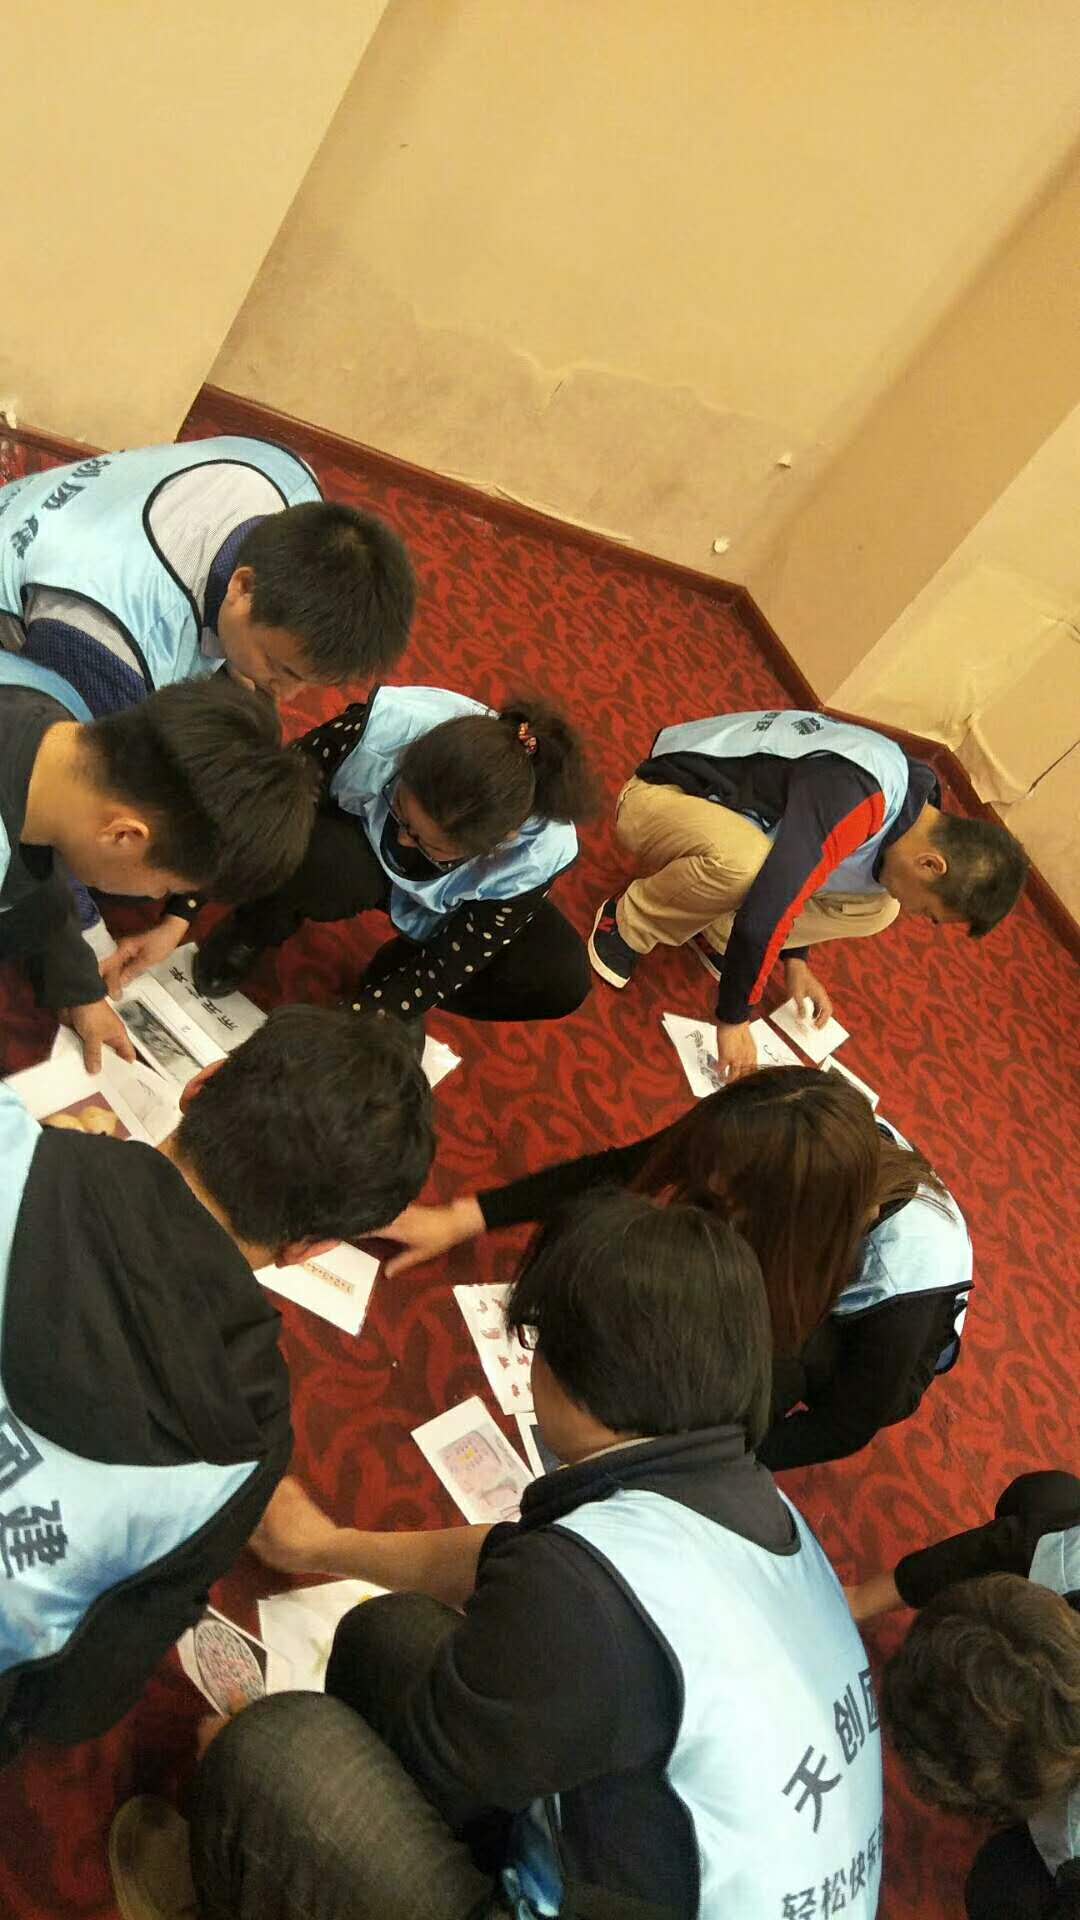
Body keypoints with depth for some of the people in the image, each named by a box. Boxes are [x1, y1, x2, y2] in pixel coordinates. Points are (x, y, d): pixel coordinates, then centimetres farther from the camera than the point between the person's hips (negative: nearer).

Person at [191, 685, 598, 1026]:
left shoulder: (540, 854, -35)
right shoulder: (385, 726, -38)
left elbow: (443, 969, -25)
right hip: (355, 844, -1)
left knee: (562, 979, -23)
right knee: (320, 862, -37)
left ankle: (398, 973, 2)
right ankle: (255, 931, -1)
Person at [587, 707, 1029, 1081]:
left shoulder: (914, 798, -5)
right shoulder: (856, 800, -36)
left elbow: (799, 879, 12)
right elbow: (764, 915, -39)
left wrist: (796, 959, 6)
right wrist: (733, 1019, -28)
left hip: (736, 815, 8)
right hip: (661, 796, -8)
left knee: (875, 908, -4)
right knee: (746, 860, -41)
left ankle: (712, 931, 4)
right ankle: (630, 925, -13)